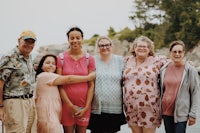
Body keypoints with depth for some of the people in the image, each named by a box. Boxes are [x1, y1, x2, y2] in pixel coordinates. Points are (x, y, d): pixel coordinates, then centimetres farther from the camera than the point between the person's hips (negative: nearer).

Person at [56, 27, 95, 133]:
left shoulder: (89, 59, 2)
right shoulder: (61, 58, -1)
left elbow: (91, 85, 0)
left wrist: (86, 107, -7)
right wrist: (70, 105, -10)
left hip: (84, 105, 1)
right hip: (67, 104, -1)